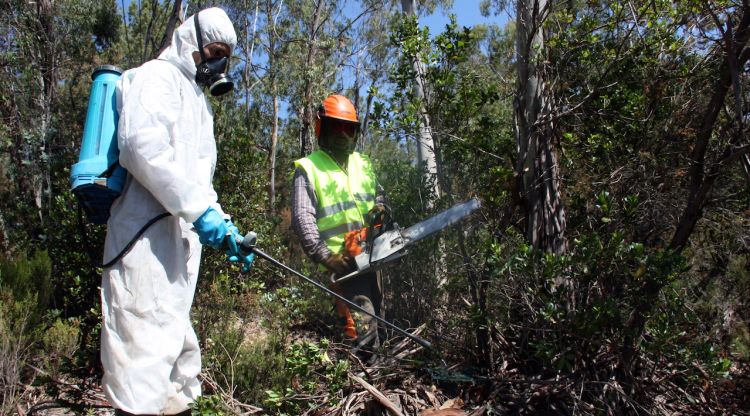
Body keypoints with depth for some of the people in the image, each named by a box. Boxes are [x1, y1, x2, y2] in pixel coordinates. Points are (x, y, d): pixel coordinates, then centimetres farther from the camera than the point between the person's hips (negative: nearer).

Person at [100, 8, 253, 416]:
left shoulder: (197, 100, 26)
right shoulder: (156, 76, -1)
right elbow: (141, 145, -20)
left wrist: (223, 225, 12)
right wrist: (200, 211, -21)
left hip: (180, 236, 9)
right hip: (148, 233, -9)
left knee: (176, 336, 13)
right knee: (148, 334, -10)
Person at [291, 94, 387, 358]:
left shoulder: (362, 164, 15)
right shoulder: (308, 169, -4)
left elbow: (378, 195, 24)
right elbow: (303, 219, -12)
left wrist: (379, 207, -1)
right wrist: (323, 255, -21)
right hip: (341, 261, -7)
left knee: (373, 314, 17)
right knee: (362, 324, -16)